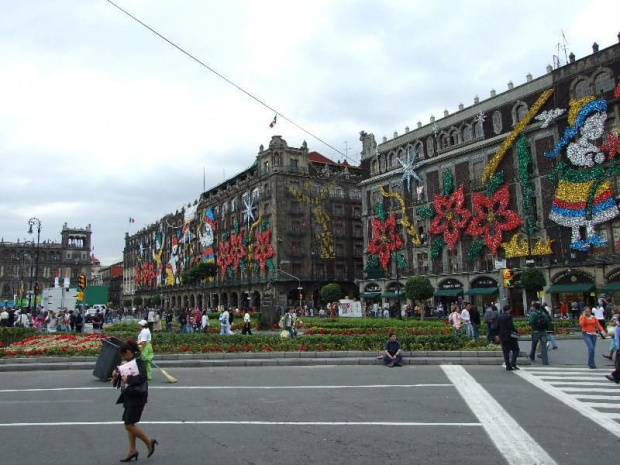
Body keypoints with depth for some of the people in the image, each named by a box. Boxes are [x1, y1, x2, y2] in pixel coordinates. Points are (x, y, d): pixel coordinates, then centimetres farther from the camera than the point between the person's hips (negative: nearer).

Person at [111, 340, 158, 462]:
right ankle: (132, 450, 25)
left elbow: (142, 377, -28)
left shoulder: (139, 362, -16)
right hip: (129, 397, 9)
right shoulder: (130, 363, 11)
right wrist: (117, 376, -1)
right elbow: (124, 378, 17)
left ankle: (149, 442, 9)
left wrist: (128, 379, -26)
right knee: (130, 424, 14)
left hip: (137, 397, -9)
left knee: (129, 425, -5)